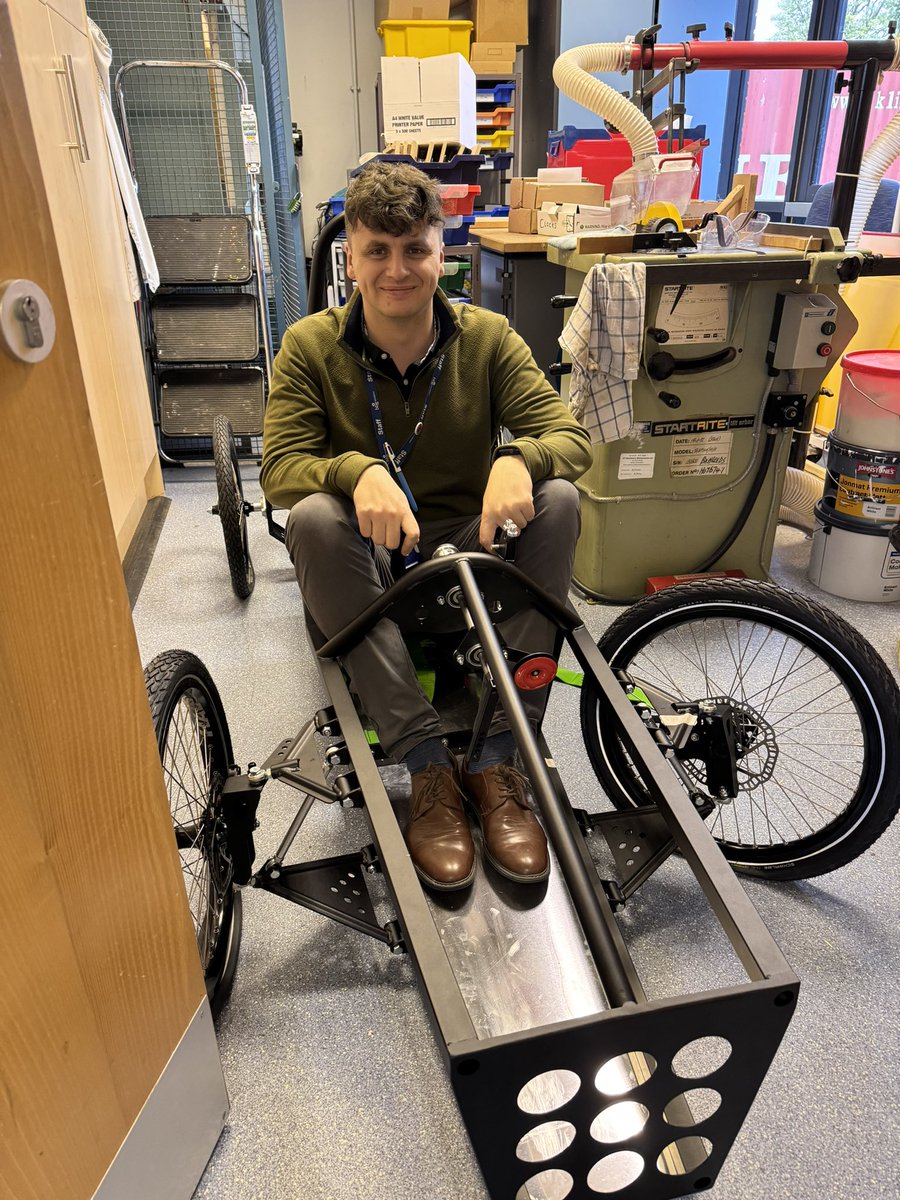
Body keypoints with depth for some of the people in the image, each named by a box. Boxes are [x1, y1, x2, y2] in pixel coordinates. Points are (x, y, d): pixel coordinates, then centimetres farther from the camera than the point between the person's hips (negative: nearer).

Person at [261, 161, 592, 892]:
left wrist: (519, 457, -32)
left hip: (470, 555, 1)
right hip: (368, 568, 0)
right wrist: (357, 471, -35)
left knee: (557, 497, -26)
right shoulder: (311, 347, -3)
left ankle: (495, 757, -25)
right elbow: (279, 467, -13)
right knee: (312, 517, -32)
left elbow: (571, 436, -7)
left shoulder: (488, 338, 0)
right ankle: (428, 765, -29)